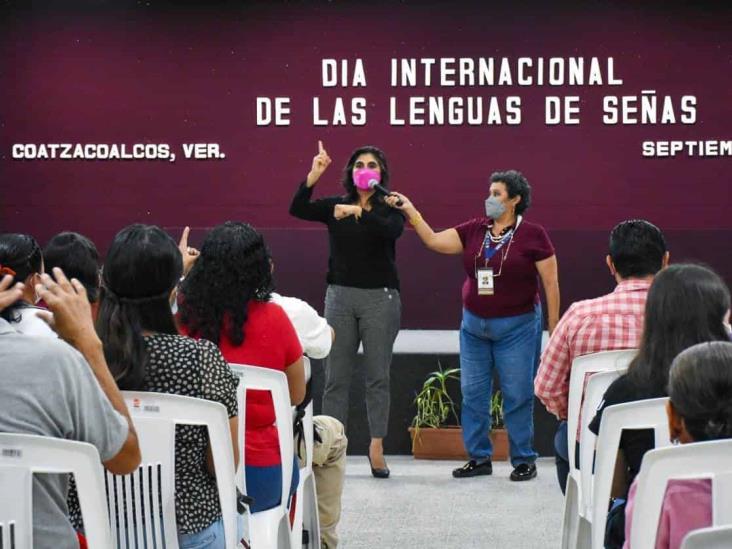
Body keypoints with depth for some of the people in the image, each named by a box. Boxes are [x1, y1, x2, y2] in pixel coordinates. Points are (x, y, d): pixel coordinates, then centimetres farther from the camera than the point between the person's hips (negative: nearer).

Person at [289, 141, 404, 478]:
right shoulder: (335, 206, 7)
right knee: (335, 377, 2)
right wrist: (312, 178, -21)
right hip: (340, 297, 2)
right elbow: (298, 210, -8)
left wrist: (357, 211, -31)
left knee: (377, 376, 2)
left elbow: (392, 229, -21)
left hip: (380, 298, -2)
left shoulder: (390, 208, 1)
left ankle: (377, 450, 5)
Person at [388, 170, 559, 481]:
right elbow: (434, 241, 2)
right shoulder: (474, 231, 4)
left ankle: (524, 461, 12)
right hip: (474, 325, 5)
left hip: (517, 327, -5)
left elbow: (551, 283, -7)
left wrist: (554, 328, -9)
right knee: (472, 394, 7)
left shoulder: (533, 235, -8)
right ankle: (479, 458, 18)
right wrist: (411, 211, -6)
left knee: (517, 396, 0)